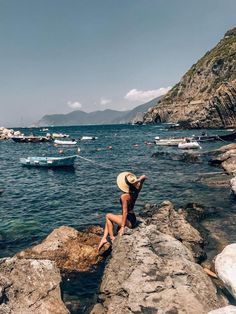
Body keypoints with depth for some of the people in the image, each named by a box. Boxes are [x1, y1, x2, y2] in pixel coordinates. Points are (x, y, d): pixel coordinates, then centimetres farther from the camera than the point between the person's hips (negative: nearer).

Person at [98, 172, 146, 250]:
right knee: (109, 218, 19)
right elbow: (143, 177, 6)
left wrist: (122, 227, -18)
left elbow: (125, 212, -23)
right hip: (133, 219, 8)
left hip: (129, 222, -8)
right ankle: (104, 238, 18)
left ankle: (112, 238, 13)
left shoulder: (124, 196, -24)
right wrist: (137, 180, -14)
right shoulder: (136, 191, -4)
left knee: (108, 216, 12)